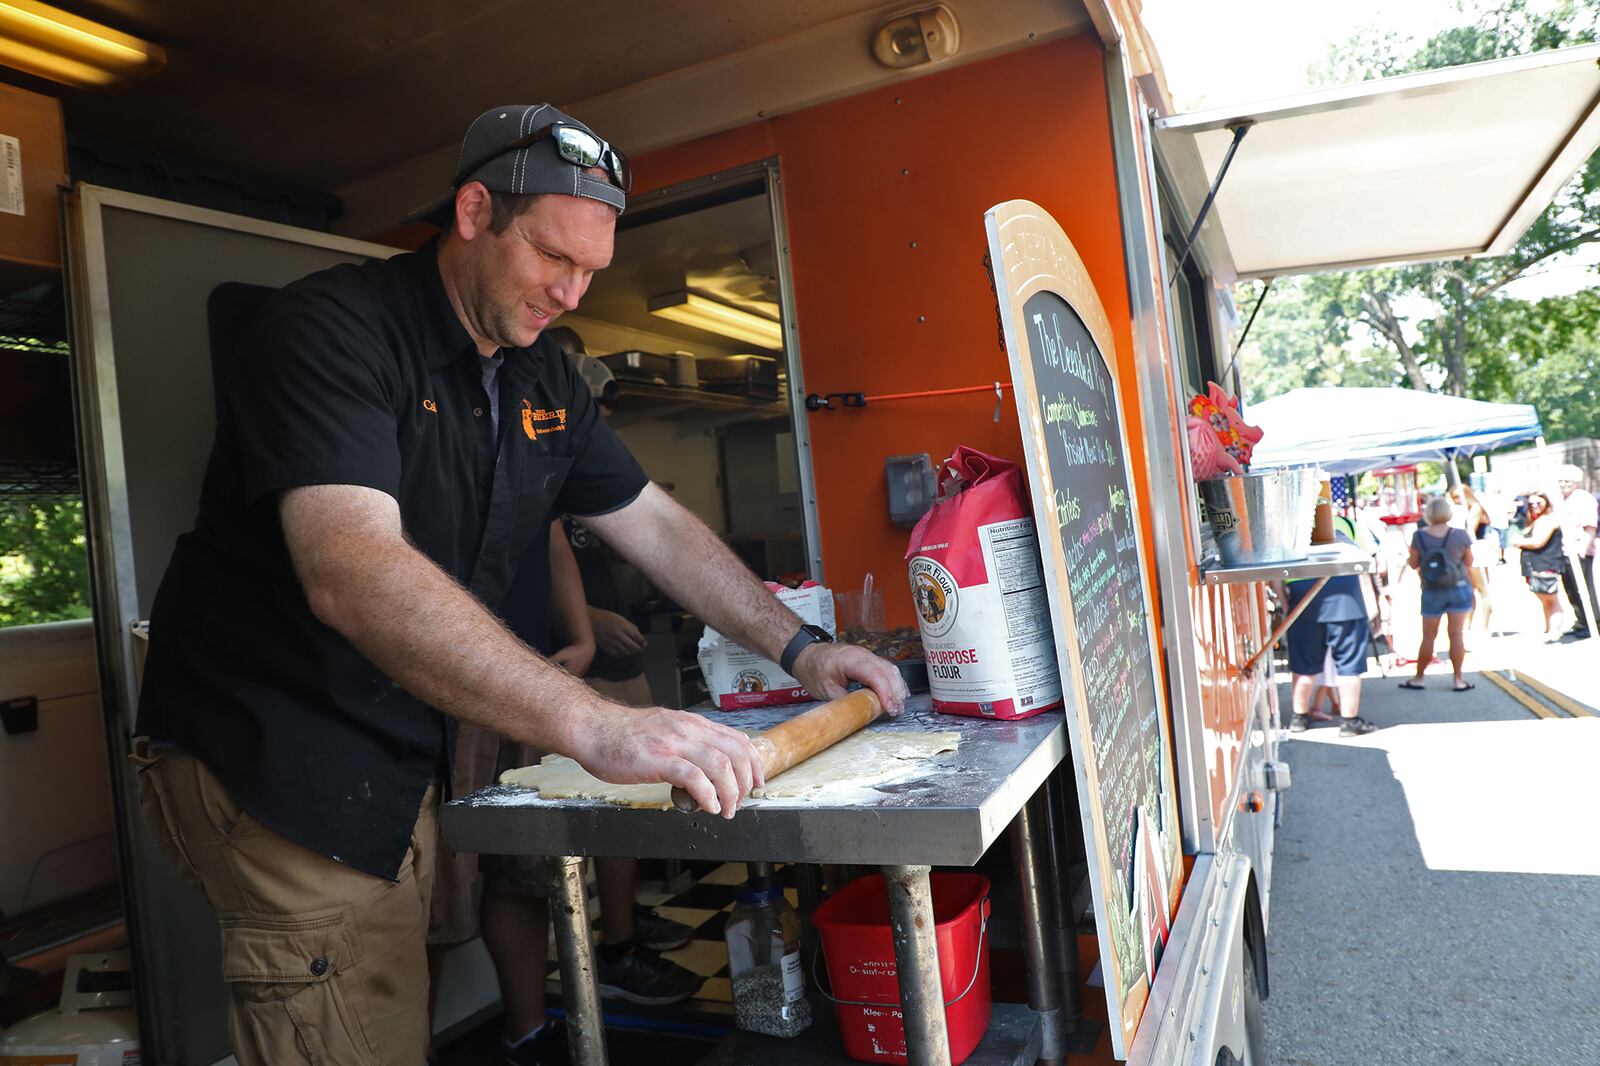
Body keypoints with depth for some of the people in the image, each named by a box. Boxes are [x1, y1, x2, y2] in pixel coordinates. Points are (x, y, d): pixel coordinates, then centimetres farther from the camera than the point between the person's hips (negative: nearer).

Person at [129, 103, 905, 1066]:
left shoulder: (545, 381, 7)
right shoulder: (333, 329, -18)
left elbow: (659, 527, 11)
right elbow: (354, 576, -34)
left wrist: (799, 647, 3)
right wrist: (597, 726, -42)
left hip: (410, 761, 7)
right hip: (281, 769, -7)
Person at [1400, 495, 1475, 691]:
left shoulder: (1420, 536, -8)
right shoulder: (1460, 534, -7)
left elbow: (1413, 564, -2)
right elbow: (1469, 562, 2)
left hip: (1432, 592, 0)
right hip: (1459, 588, 0)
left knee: (1428, 636, 8)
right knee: (1457, 633, 4)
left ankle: (1418, 679, 16)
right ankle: (1458, 680, 7)